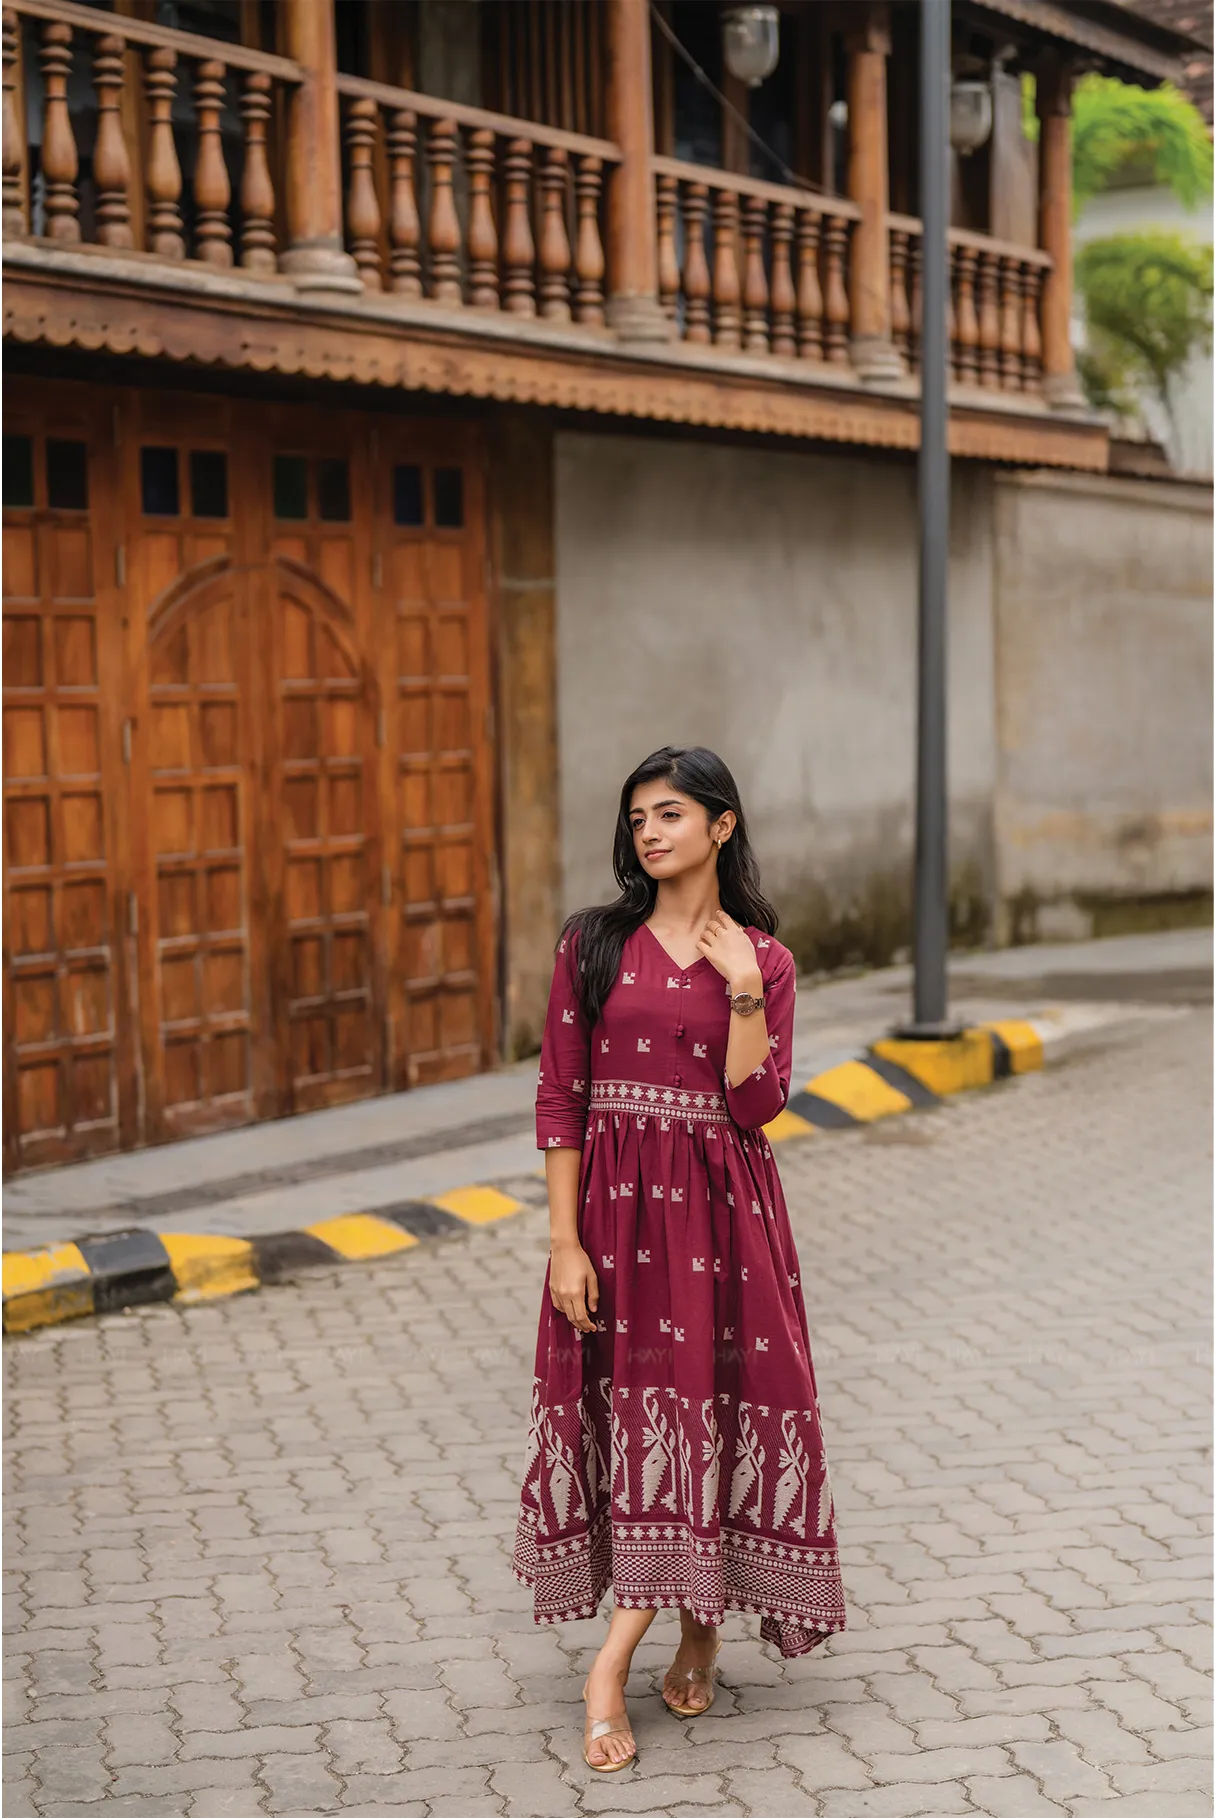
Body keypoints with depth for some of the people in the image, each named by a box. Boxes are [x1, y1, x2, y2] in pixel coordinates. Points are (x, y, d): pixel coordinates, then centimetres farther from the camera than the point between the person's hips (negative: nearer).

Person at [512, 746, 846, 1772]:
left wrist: (744, 991, -15)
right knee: (634, 1410, 3)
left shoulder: (761, 957, 2)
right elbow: (561, 1098, 0)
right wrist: (565, 1241, -6)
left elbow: (755, 1105, -7)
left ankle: (611, 1668, 1)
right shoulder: (593, 945, 2)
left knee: (702, 1401, -5)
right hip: (615, 1206, 1)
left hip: (719, 1212, -1)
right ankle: (698, 1631, 21)